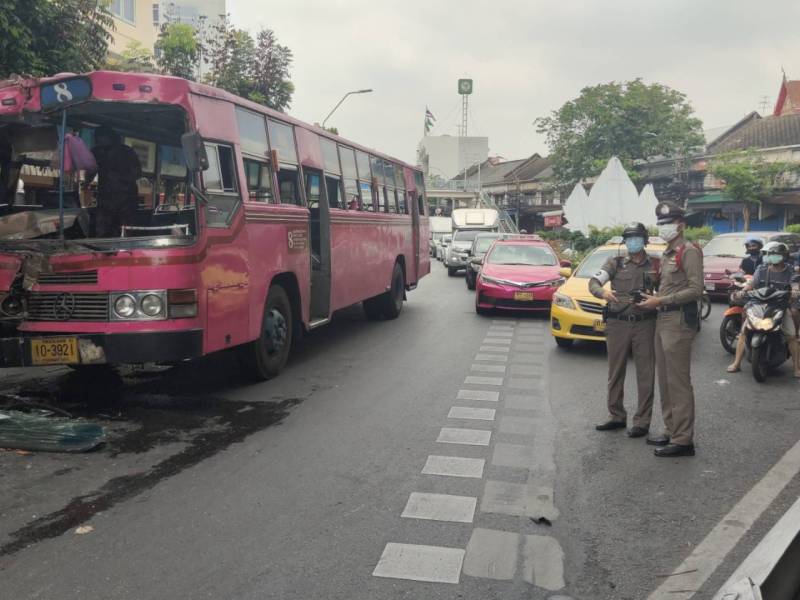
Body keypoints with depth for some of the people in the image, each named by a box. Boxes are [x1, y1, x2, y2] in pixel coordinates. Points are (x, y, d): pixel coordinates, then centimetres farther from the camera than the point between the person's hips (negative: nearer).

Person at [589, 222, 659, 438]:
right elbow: (594, 282, -4)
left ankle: (642, 422, 6)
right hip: (617, 323, 1)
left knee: (645, 375, -1)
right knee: (615, 373, 9)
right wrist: (602, 292, -26)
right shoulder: (615, 263, 8)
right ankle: (616, 417, 21)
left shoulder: (655, 265, 8)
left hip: (644, 324, -1)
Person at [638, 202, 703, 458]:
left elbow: (695, 289, -16)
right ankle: (672, 432, 21)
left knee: (678, 382, -8)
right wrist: (655, 299, 7)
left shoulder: (689, 251, -8)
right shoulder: (667, 254, 20)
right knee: (665, 381, 12)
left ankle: (683, 440, -3)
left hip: (679, 320, -9)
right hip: (663, 320, 9)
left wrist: (660, 300, -17)